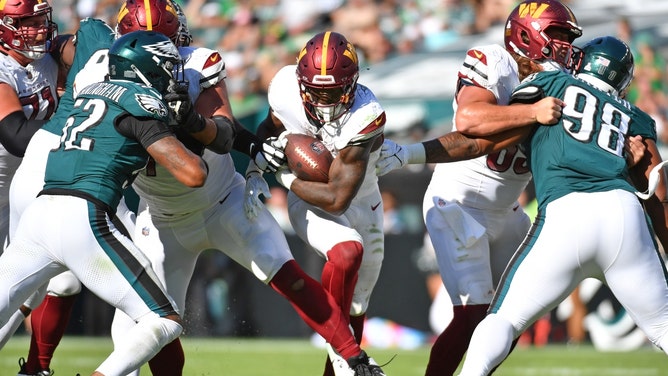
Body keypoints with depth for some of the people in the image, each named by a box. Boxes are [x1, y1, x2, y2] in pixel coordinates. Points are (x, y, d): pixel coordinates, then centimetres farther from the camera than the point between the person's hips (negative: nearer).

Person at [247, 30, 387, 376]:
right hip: (310, 205, -1)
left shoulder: (363, 118, -34)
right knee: (348, 251, -33)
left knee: (355, 308, 13)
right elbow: (268, 131, 3)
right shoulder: (287, 96, -24)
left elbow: (337, 199, -32)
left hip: (361, 204, 1)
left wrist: (286, 178, -24)